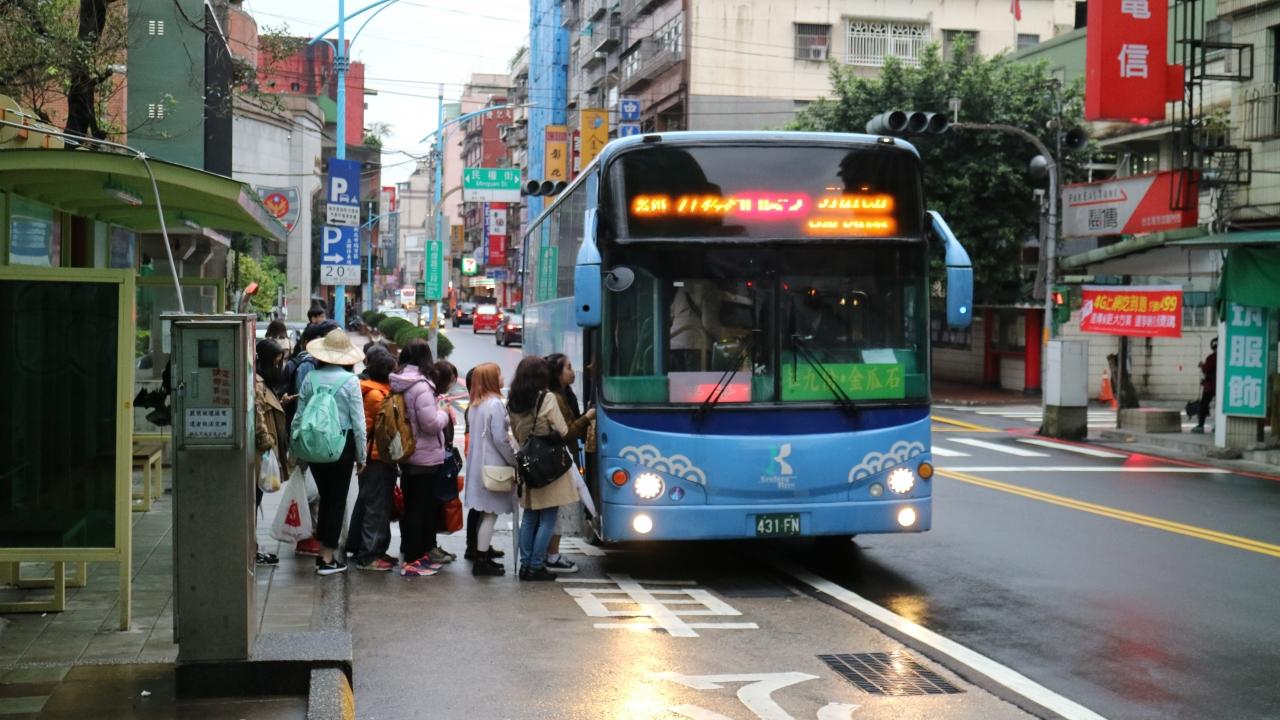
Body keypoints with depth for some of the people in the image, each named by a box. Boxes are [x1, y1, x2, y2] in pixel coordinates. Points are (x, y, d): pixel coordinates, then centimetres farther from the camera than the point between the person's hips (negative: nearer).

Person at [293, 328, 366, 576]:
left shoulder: (310, 378, -2)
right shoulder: (350, 381, -10)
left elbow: (299, 417, 1)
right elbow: (358, 421, -9)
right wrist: (362, 455, -1)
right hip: (342, 444, -3)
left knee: (325, 497, 19)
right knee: (337, 500, 6)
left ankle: (323, 551, 25)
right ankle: (328, 558, 9)